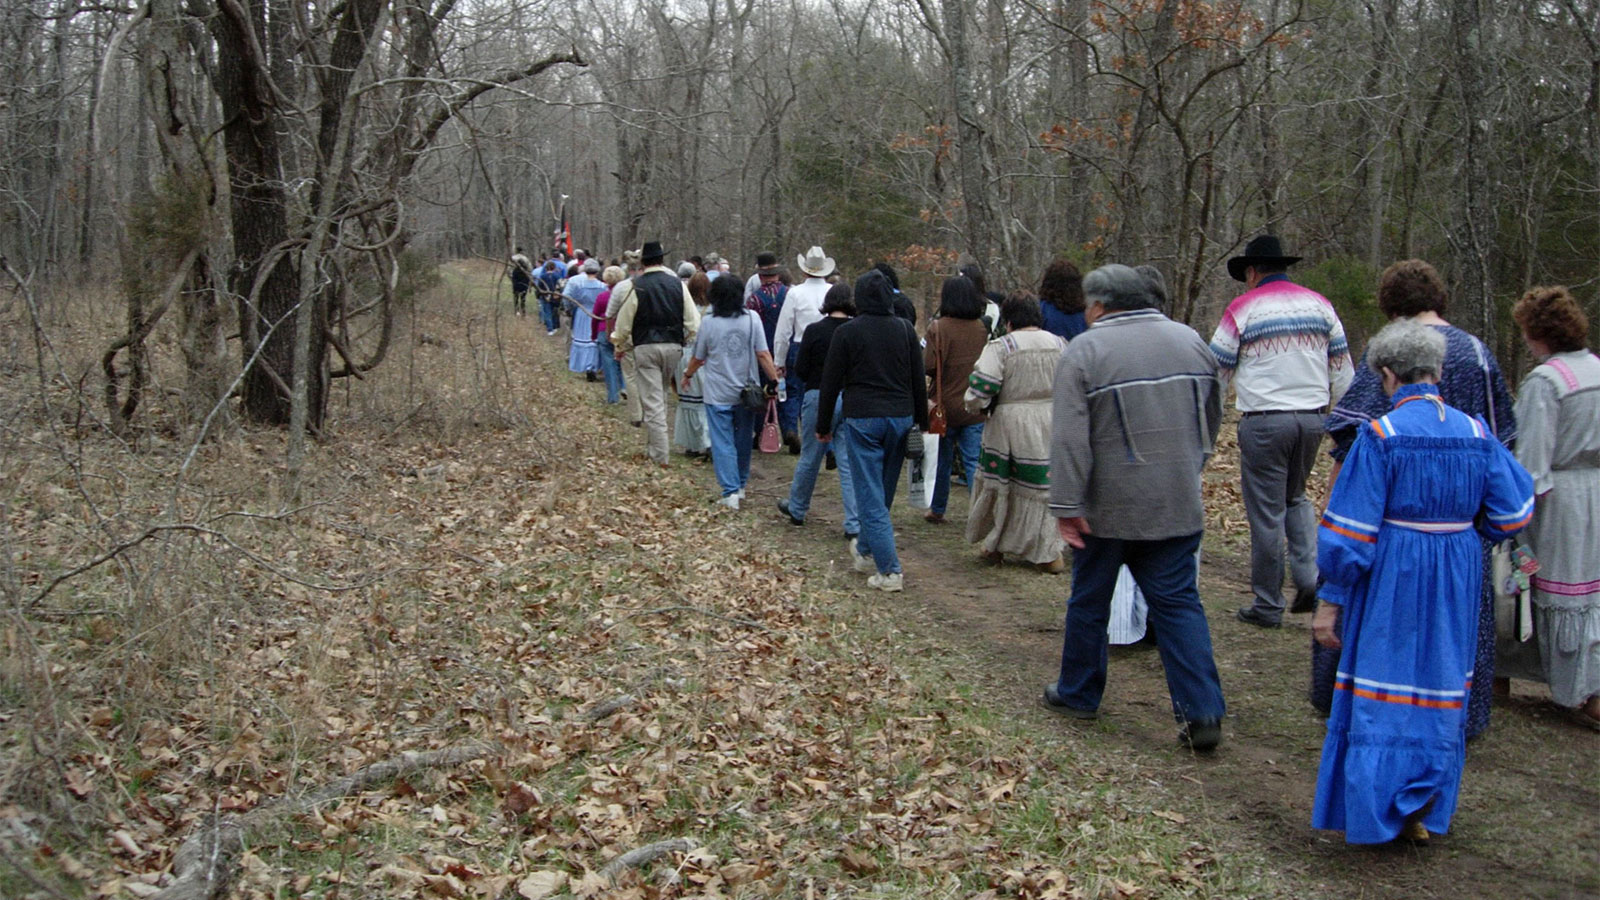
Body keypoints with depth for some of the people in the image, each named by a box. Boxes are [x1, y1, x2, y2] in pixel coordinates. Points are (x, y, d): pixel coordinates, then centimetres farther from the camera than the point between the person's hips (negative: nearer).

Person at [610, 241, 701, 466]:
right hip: (673, 346, 3)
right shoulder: (677, 284, 1)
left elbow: (623, 324, -2)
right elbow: (693, 321, 0)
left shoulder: (635, 287, -7)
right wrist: (686, 342, 15)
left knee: (652, 402, -1)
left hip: (645, 348, -3)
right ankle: (653, 446, 28)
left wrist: (620, 348, 15)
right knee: (661, 396, 21)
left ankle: (659, 457, -1)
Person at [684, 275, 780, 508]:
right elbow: (763, 354, -8)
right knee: (743, 440, 17)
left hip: (718, 394, -2)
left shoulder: (709, 323, -8)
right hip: (746, 392, 3)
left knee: (722, 443, 2)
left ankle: (731, 491, -6)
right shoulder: (752, 318, -4)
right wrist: (775, 380, -3)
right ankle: (741, 485, 29)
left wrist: (687, 375, 22)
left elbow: (698, 358, 4)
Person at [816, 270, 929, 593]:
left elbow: (831, 382, -1)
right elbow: (919, 381, 9)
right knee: (883, 491, 17)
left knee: (870, 496, -3)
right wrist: (922, 422, 18)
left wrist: (823, 426, 7)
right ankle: (865, 551, 35)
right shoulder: (906, 330, 6)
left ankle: (889, 570, -10)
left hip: (862, 419, -4)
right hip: (900, 417, 4)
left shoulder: (847, 332, -4)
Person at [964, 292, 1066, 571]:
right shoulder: (1060, 345, 4)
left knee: (1000, 484, 12)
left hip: (1011, 424, -4)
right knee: (1047, 485, 11)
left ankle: (994, 547, 24)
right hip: (1052, 425, 4)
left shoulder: (1001, 347, -11)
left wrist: (978, 407, 3)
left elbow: (979, 389, -17)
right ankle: (1049, 553, 13)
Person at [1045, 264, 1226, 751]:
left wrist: (1066, 505, -14)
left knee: (1089, 600, 12)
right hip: (1179, 505, 4)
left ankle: (1078, 693, 27)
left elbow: (1070, 439, -16)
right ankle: (1202, 712, 0)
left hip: (1108, 508, -4)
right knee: (1179, 602, 6)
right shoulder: (1190, 340, 6)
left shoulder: (1084, 351, -9)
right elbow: (1212, 419, 15)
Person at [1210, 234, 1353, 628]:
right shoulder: (1319, 303, 8)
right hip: (1312, 416, 5)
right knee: (1295, 497, 23)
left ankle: (1268, 605, 9)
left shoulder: (1243, 308, -4)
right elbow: (1341, 368, 10)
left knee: (1266, 511, 2)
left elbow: (1218, 372, 0)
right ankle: (1309, 575, 6)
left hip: (1264, 421, -4)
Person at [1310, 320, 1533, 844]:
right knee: (1440, 688, 16)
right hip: (1455, 584, 4)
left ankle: (1374, 815, 11)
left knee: (1382, 690, 7)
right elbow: (1511, 516, 4)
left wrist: (1330, 600, -8)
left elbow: (1350, 533, -15)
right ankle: (1424, 812, 23)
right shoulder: (1477, 434, -2)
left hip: (1393, 580, -4)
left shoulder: (1380, 436, -15)